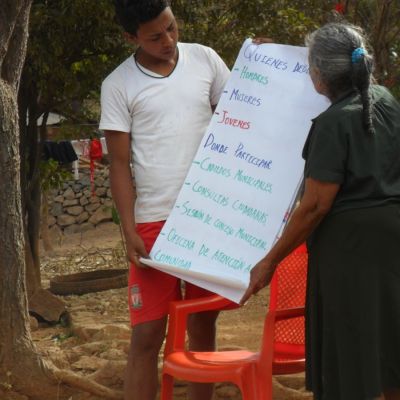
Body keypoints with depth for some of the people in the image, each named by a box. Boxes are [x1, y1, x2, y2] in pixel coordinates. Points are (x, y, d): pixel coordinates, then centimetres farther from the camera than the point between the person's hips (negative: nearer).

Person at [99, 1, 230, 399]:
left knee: (203, 324, 10)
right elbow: (119, 164, -2)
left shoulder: (204, 59, 4)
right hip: (155, 221, -2)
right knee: (147, 332, -3)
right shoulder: (118, 85, -2)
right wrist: (130, 233, -9)